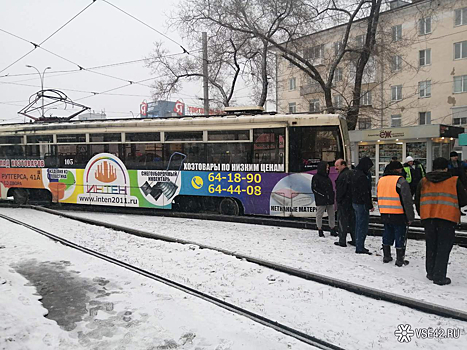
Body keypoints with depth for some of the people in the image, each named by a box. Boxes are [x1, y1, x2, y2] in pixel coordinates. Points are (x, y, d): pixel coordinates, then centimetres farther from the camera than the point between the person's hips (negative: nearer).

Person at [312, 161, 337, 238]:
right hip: (321, 200, -7)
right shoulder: (316, 177, -8)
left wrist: (332, 195, 9)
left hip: (329, 200, 7)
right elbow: (314, 188, -12)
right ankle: (320, 231, 11)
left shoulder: (327, 177, 16)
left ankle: (333, 230, 17)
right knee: (319, 215, 1)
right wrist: (323, 194, -15)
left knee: (332, 214, 9)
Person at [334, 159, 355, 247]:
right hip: (352, 201, 9)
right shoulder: (351, 174, 13)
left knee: (342, 221, -1)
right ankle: (355, 240, 20)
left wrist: (338, 200, -9)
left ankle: (342, 241, 2)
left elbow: (340, 190, -20)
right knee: (352, 221, 14)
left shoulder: (343, 175, -17)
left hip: (344, 202, -9)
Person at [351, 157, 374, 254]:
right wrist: (370, 205, -16)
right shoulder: (362, 176, -20)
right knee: (363, 225, -4)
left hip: (355, 202, 10)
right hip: (361, 203, -10)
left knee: (359, 224, 16)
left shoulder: (355, 173, 12)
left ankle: (359, 246, 25)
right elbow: (364, 193, -21)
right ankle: (360, 248, 0)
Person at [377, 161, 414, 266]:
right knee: (400, 237, 5)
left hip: (385, 215, 6)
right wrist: (410, 217, -7)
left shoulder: (381, 180, 10)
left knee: (387, 235, 17)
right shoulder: (401, 181, -11)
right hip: (398, 215, -6)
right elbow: (407, 201, -13)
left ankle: (386, 256, 25)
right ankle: (400, 260, 10)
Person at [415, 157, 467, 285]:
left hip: (428, 217, 3)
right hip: (447, 217, -3)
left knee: (431, 246, 15)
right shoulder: (454, 181, 0)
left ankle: (431, 273, 23)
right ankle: (439, 277, 2)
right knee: (444, 247, 2)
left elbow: (417, 201, 12)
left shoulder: (423, 182, 9)